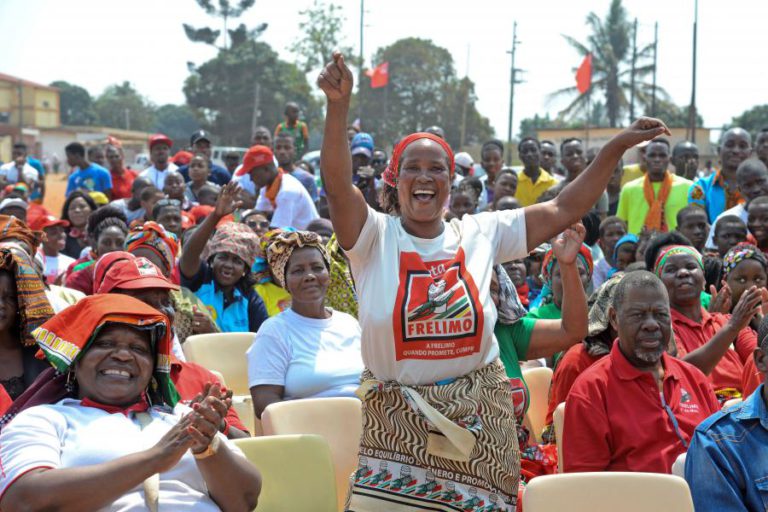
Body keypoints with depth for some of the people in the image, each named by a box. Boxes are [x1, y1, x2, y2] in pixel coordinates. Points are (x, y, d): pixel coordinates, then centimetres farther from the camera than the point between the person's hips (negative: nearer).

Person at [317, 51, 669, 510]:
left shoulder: (481, 234, 4)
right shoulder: (374, 238, -4)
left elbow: (563, 211, 3)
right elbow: (337, 184, -21)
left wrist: (618, 146, -3)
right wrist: (339, 106, -35)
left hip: (478, 422, 3)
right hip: (397, 422, -2)